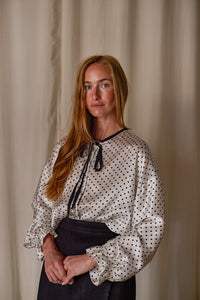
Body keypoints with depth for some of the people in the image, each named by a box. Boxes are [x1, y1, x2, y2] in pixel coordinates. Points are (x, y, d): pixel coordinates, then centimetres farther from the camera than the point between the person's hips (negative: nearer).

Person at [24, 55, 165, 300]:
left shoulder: (136, 152, -9)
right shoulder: (66, 147, 5)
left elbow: (150, 228, -12)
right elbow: (42, 203, 7)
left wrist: (93, 259, -17)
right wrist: (49, 248, -10)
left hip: (105, 274, -4)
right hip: (57, 264, 4)